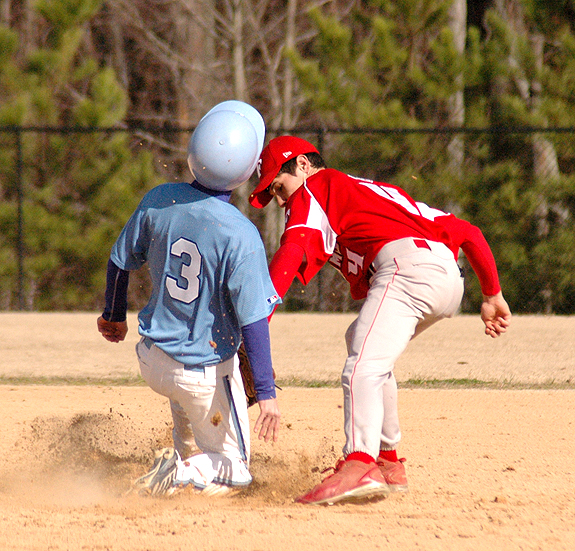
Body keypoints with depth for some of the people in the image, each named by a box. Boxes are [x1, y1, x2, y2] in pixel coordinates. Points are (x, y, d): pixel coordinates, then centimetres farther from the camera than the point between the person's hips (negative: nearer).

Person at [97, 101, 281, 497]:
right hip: (206, 371, -5)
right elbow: (253, 320, -24)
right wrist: (267, 393, -19)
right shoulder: (240, 236, -25)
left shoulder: (159, 201, -10)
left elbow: (120, 263, 4)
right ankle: (182, 474, -15)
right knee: (233, 468, 12)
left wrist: (114, 315, 23)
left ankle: (185, 455, 32)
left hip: (151, 360, 5)